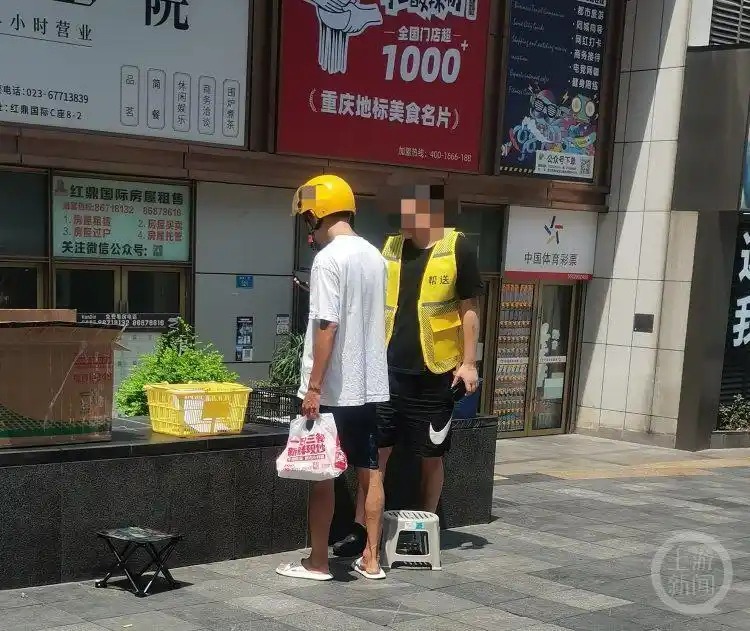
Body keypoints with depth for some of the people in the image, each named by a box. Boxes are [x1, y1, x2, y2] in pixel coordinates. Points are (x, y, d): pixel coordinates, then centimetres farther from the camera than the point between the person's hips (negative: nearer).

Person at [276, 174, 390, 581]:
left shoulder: (328, 259, -15)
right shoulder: (374, 256, 10)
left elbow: (327, 327, -20)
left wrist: (313, 387, -16)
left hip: (334, 388, -8)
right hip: (370, 384, 8)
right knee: (369, 471, 11)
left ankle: (318, 562, 11)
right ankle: (371, 559, 16)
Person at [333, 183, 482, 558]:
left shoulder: (457, 248, -4)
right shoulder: (390, 248, 9)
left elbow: (468, 310, -2)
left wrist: (468, 362, -7)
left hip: (435, 373, -3)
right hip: (388, 369, 3)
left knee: (431, 455, 8)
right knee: (375, 450, 2)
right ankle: (361, 528, 10)